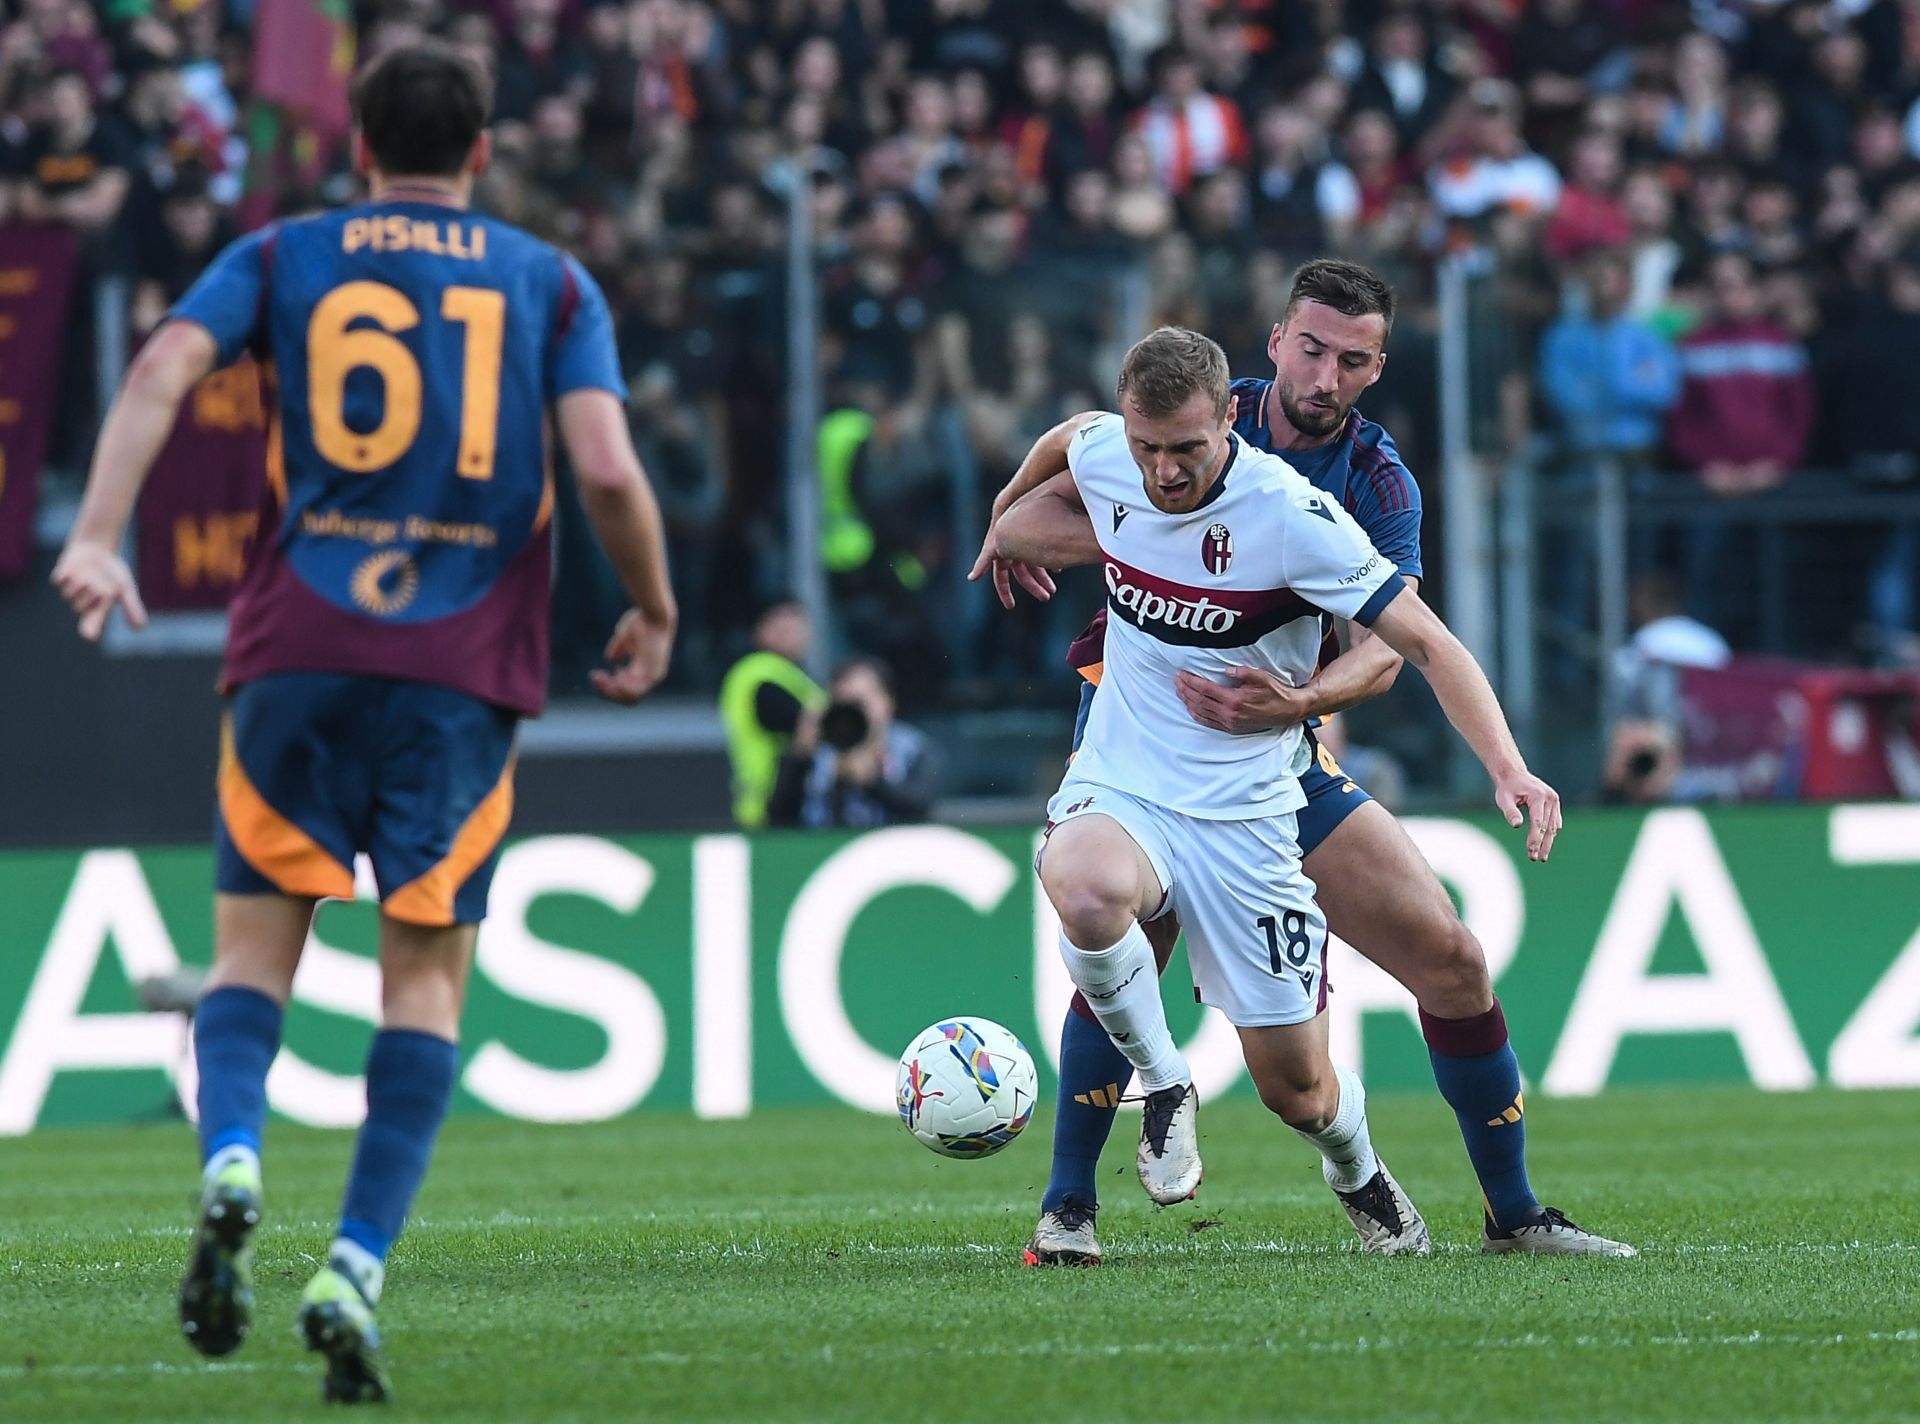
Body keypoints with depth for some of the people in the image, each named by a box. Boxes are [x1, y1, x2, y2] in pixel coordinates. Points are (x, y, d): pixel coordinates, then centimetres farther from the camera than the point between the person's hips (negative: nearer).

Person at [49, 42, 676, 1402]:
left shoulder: (280, 258, 11)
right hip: (464, 671, 0)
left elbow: (164, 369, -7)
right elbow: (608, 470, -3)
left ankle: (231, 1163, -20)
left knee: (255, 943, 9)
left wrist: (98, 536, -14)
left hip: (298, 652, 0)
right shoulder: (552, 283, 9)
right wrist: (654, 613, 12)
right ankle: (357, 1270, -9)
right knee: (426, 977, 5)